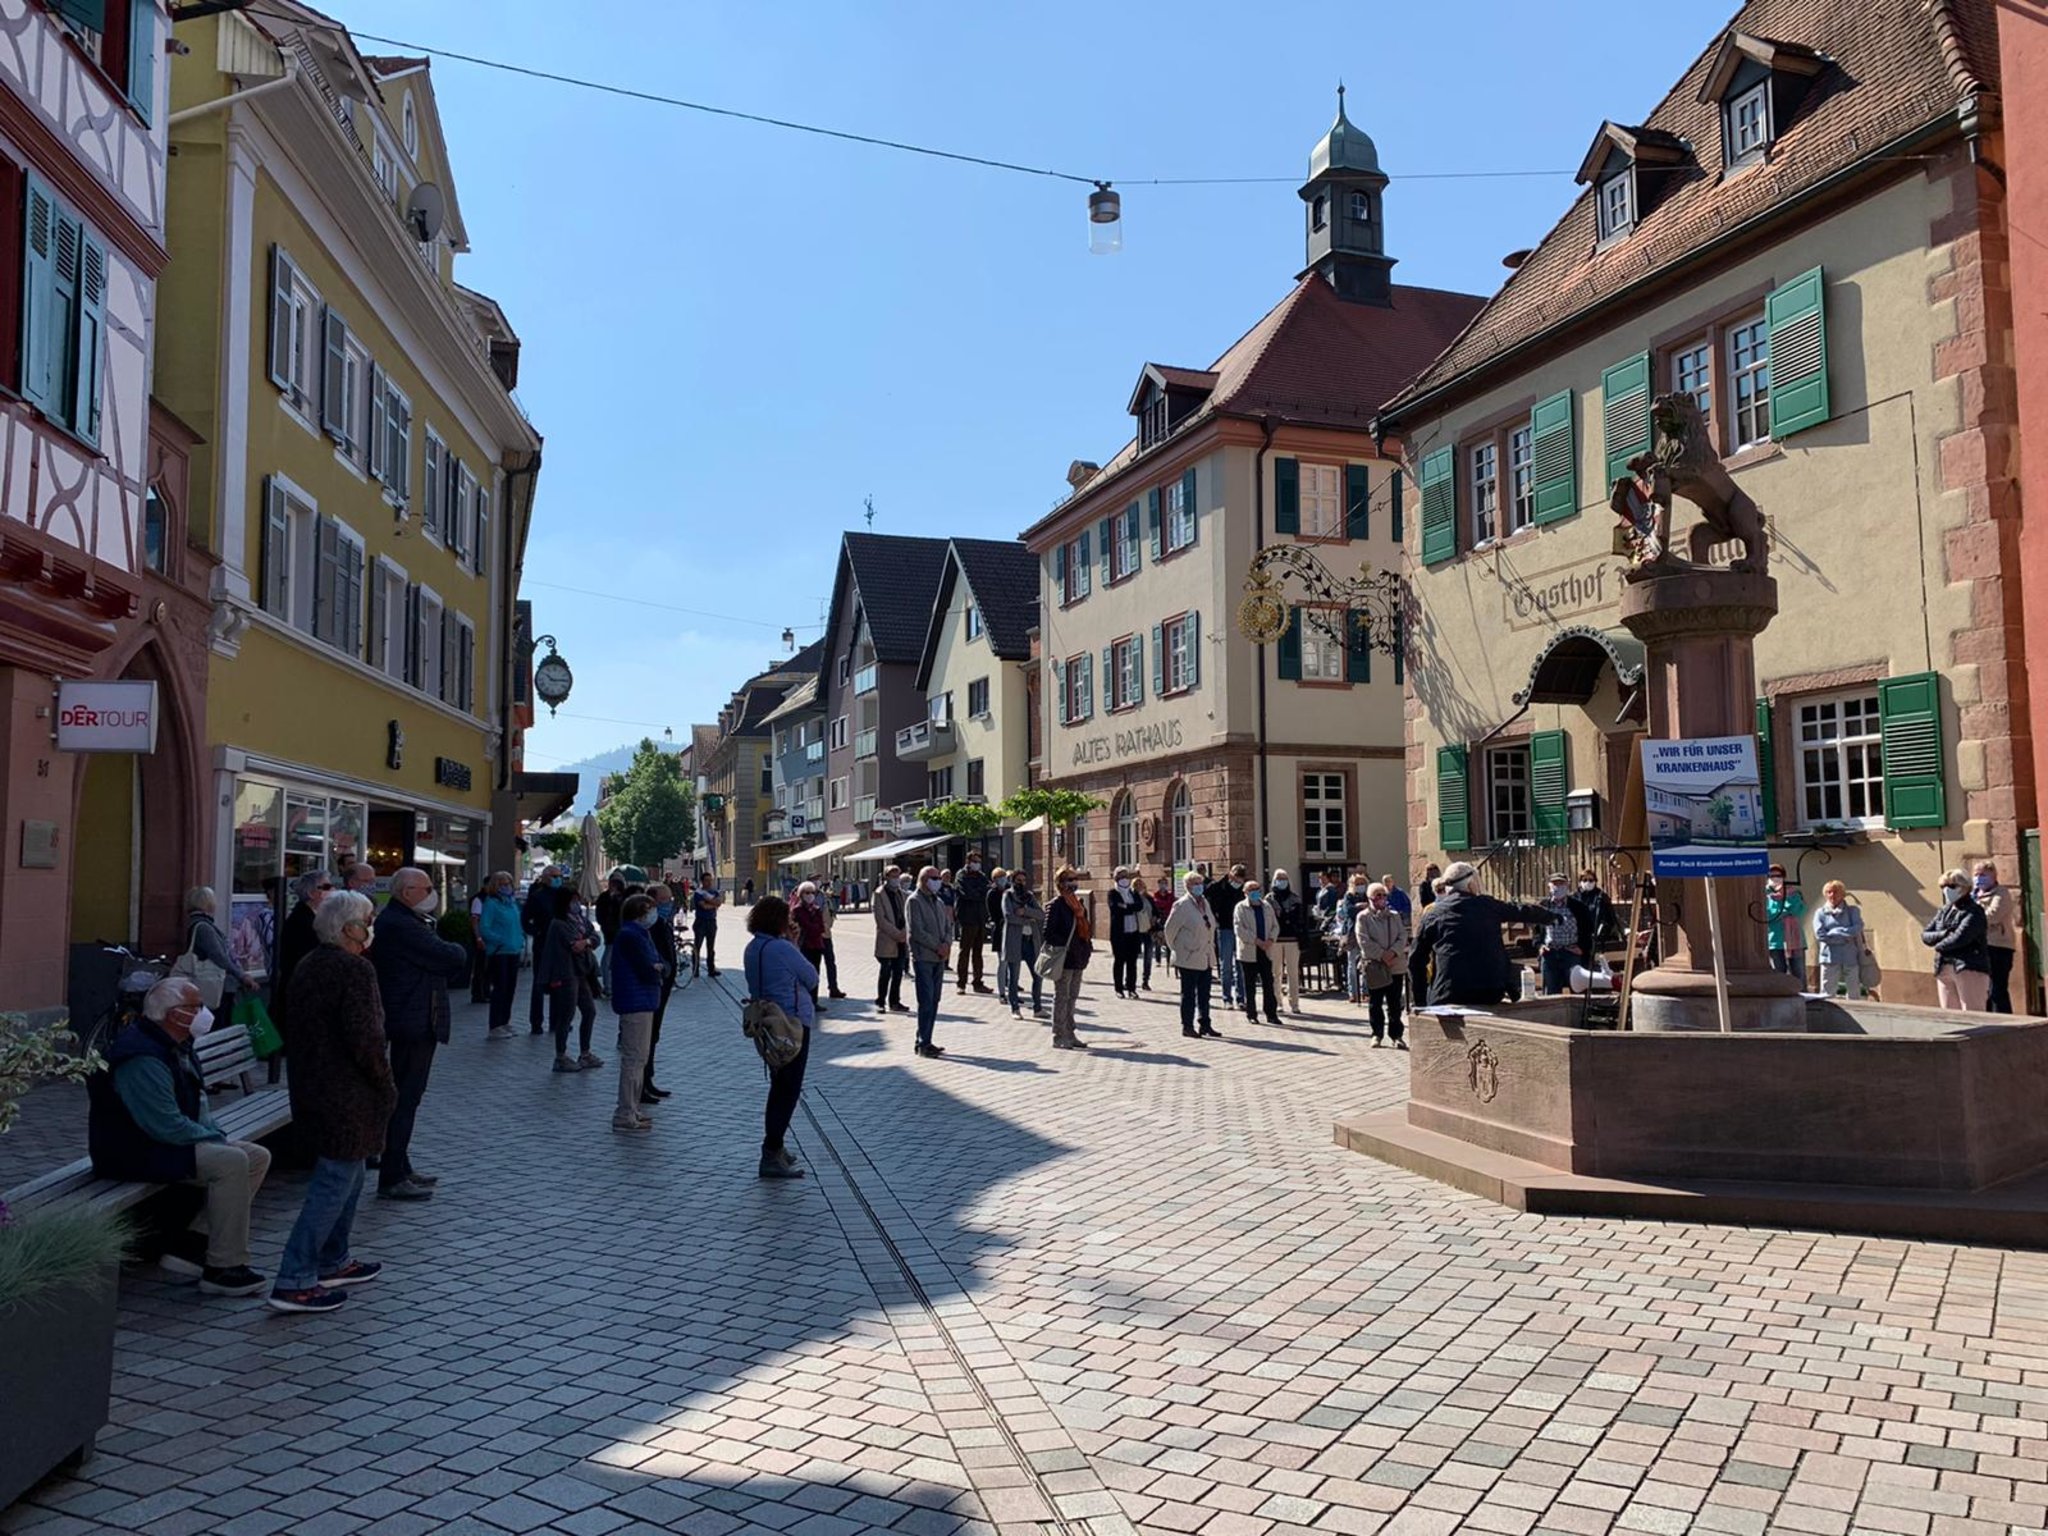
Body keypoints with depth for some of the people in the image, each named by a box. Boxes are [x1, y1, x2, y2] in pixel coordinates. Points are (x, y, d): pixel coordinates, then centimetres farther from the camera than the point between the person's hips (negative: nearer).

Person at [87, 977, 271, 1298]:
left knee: (258, 1157, 1)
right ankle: (223, 1268, -21)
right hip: (137, 1154, -11)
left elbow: (196, 1106, 21)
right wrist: (215, 1138, -14)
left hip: (166, 1143, 11)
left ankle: (191, 1245, 0)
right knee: (231, 1162, -28)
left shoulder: (177, 1047, 11)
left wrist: (217, 1132, 3)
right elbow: (168, 1126, -26)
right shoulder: (143, 1059, -23)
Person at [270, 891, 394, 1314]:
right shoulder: (356, 969, -18)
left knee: (346, 1177, 22)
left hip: (309, 1086, 10)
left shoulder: (307, 966, 10)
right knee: (335, 1183, -3)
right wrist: (386, 1086, -10)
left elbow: (293, 1026, 17)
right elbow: (365, 1039, -22)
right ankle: (294, 1282, -2)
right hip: (346, 1096, -10)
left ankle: (333, 1263, 32)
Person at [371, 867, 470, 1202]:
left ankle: (400, 1169, 28)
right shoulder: (400, 925, -19)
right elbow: (452, 958, -21)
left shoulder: (398, 921, 16)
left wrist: (450, 956, -6)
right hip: (413, 1023, -11)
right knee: (405, 1098, -6)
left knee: (406, 1096, 18)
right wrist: (458, 952, 0)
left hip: (413, 1023, 11)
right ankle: (391, 1179, -1)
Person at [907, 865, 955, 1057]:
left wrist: (947, 944, -4)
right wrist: (937, 946, -14)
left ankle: (926, 1041, 14)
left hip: (939, 958, 7)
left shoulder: (939, 901, 17)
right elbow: (916, 931, -15)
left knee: (934, 1000, 8)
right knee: (926, 1001, -9)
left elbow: (948, 926, 16)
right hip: (922, 957, -7)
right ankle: (923, 1044, -5)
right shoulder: (914, 901, -7)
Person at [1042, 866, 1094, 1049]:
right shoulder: (1055, 906, -10)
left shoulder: (1079, 905, 14)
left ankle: (1069, 1034, 21)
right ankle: (1059, 1037, 3)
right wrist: (1064, 946, -22)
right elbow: (1048, 933, -15)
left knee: (1072, 996, 13)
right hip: (1064, 959, -8)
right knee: (1062, 997, -2)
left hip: (1078, 959, 8)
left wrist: (1088, 945, 8)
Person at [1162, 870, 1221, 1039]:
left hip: (1206, 958, 7)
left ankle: (1204, 1024, 19)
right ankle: (1187, 1026, 9)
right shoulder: (1182, 905, -12)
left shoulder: (1205, 902, 11)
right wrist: (1175, 950, -4)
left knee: (1204, 993, 11)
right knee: (1188, 993, 1)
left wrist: (1211, 946, 15)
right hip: (1189, 958, -7)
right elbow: (1169, 929, -10)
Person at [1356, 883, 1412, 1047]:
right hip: (1373, 966, -2)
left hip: (1395, 964, 2)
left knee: (1394, 1003, 5)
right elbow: (1364, 941, -9)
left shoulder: (1395, 916, 11)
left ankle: (1396, 1035, 11)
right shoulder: (1363, 917, -1)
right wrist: (1382, 955, -15)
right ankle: (1377, 1034, 14)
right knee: (1375, 1003, 4)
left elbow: (1403, 936, 3)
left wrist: (1393, 952, -13)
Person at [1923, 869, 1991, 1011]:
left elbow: (1960, 938, -17)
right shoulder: (1944, 911, 16)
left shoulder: (1973, 912, -5)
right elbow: (1925, 935, 10)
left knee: (1971, 1015, -9)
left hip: (1970, 969, -7)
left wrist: (1938, 945, -1)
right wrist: (1944, 934, -8)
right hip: (1944, 971, 7)